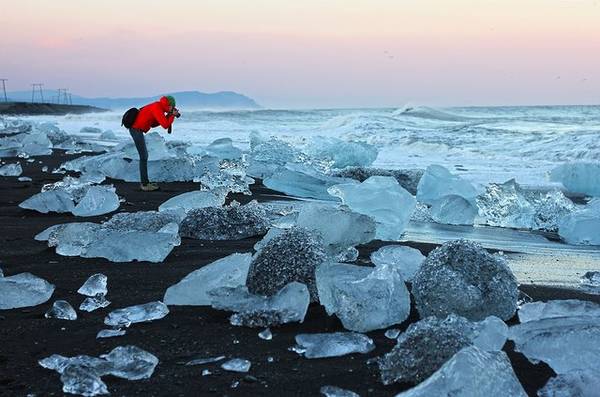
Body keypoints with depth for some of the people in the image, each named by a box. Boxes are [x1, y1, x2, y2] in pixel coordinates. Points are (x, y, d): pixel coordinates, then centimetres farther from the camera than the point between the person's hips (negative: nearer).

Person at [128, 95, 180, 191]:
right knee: (144, 157, -6)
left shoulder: (157, 107, 13)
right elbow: (165, 125, -21)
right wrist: (172, 115, -6)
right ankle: (145, 184, -3)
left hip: (137, 129, 10)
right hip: (136, 130, -10)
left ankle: (145, 182, 19)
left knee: (144, 155, 14)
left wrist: (168, 116, 9)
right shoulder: (157, 108, -17)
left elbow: (153, 124, 17)